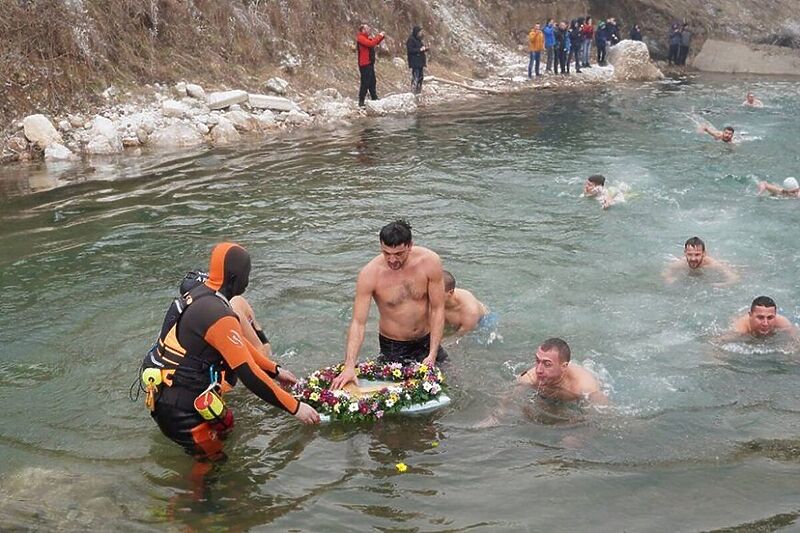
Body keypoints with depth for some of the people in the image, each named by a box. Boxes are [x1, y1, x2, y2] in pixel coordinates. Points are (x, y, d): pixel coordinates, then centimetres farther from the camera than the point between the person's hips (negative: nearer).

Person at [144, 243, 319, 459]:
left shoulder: (200, 293, 3)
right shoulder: (217, 315, -26)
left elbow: (238, 344, 15)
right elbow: (249, 374, -24)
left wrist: (275, 370, 20)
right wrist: (295, 408, -17)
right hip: (179, 408, -9)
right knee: (212, 462, 5)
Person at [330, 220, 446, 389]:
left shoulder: (430, 262, -19)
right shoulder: (370, 274, -24)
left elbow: (438, 309, -12)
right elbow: (358, 323, -23)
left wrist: (432, 354, -18)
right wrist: (349, 366, -33)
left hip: (427, 340, 3)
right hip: (392, 346, -2)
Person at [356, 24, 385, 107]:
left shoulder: (367, 38, 16)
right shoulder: (361, 38, -14)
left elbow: (376, 42, 25)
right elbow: (371, 43, -27)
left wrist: (381, 36, 8)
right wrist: (379, 36, -18)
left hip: (370, 63, 10)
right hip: (364, 64, -10)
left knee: (373, 81, 19)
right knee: (365, 83, -11)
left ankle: (374, 97, 31)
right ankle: (361, 101, -10)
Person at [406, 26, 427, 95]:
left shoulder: (418, 39, 18)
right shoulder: (411, 40, -11)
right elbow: (410, 50, -20)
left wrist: (424, 48, 8)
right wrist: (420, 49, -23)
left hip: (420, 62, 10)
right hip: (415, 62, -10)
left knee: (421, 76, 12)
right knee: (415, 78, -13)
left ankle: (419, 91, 19)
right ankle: (414, 92, -12)